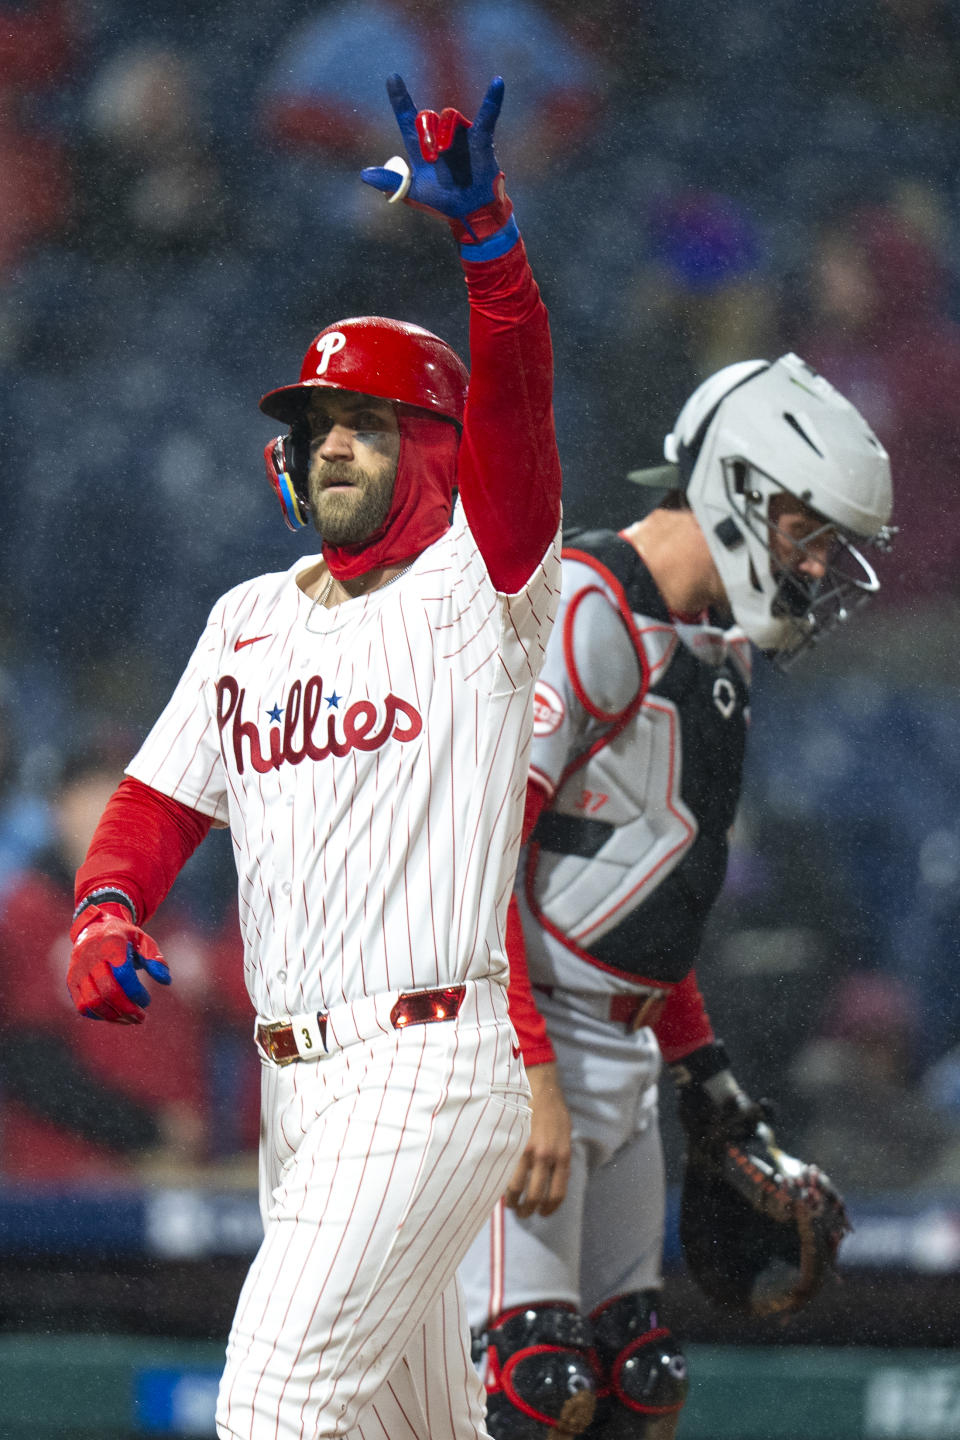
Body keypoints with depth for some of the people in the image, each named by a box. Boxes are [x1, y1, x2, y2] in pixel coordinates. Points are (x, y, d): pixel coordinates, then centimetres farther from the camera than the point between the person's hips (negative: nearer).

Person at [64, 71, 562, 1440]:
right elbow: (161, 798, 16)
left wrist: (485, 233, -33)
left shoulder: (477, 587, -2)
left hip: (431, 1065, -8)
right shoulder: (251, 620, 18)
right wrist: (106, 907, -6)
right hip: (297, 1088, 8)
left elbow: (515, 415, -18)